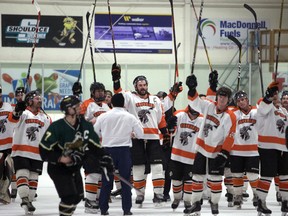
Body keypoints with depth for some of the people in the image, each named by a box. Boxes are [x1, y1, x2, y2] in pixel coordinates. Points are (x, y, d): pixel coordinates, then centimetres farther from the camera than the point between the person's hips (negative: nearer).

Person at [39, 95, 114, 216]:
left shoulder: (85, 125, -6)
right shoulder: (57, 127, -23)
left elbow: (94, 145, 4)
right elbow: (44, 149, -21)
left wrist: (105, 158, -5)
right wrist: (60, 158, -30)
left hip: (75, 167, 7)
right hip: (58, 168, -7)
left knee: (78, 196, 11)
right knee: (69, 196, -16)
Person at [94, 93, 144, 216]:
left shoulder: (103, 116, -1)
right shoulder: (130, 117, -2)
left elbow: (94, 132, 7)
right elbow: (140, 133, 2)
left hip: (108, 149, 1)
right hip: (124, 149, -1)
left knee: (106, 180, 8)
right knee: (125, 180, 6)